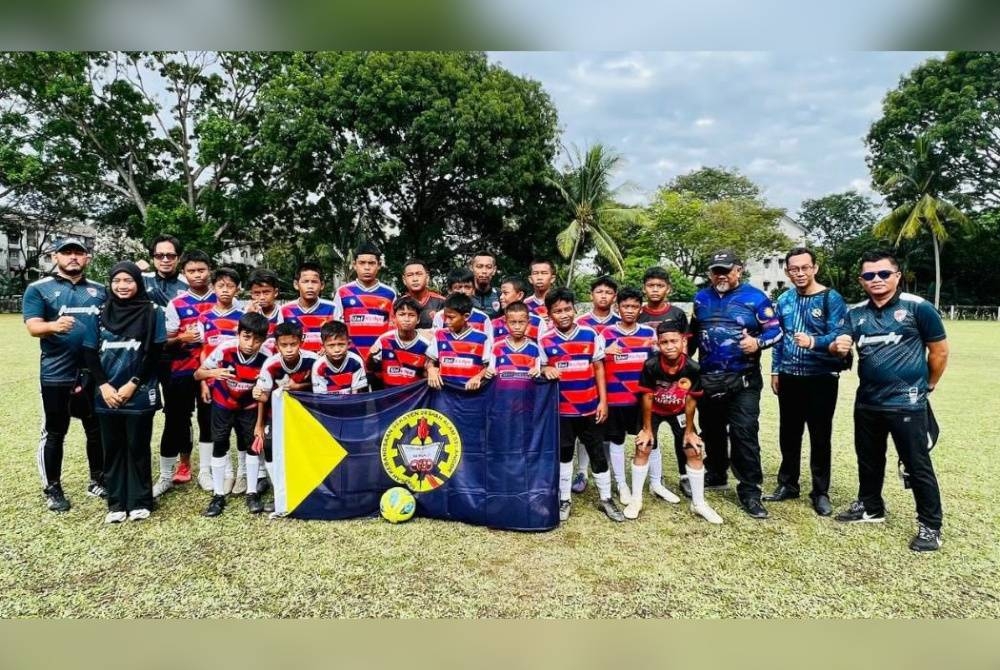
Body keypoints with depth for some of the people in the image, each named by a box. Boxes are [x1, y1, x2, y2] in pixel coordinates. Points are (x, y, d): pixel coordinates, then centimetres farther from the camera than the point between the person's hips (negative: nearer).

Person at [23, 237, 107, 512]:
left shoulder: (100, 290, 10)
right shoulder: (38, 289, -1)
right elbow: (33, 327, -12)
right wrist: (54, 326, -33)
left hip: (94, 373, 3)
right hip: (57, 375, -3)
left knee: (98, 430, 13)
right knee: (54, 433, 8)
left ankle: (98, 480, 28)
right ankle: (52, 489, 21)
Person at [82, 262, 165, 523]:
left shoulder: (152, 312, -2)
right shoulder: (101, 314, 7)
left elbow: (155, 353, -6)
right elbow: (90, 353, 5)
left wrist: (132, 385, -12)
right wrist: (103, 386, -7)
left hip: (139, 395, -3)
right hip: (107, 395, 3)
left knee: (137, 448, 4)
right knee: (112, 449, 10)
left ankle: (140, 501, 16)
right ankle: (116, 503, 20)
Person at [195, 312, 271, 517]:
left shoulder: (265, 359, -26)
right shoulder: (225, 349, -29)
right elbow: (197, 375, -19)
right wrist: (212, 373, -38)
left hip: (248, 406, 1)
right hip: (222, 403, 0)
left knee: (252, 445, 1)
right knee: (219, 445, -1)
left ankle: (252, 494, 16)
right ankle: (218, 496, 11)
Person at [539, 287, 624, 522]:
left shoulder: (591, 335, -4)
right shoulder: (545, 341, -5)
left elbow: (599, 368, 1)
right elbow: (541, 370, 6)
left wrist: (603, 401, -3)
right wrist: (546, 370, -18)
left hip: (590, 408, 0)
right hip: (561, 409, 0)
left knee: (598, 454, 10)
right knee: (564, 454, 12)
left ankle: (605, 499, 25)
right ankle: (564, 500, 26)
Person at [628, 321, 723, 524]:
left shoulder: (692, 368, -28)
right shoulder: (651, 365, -32)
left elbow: (690, 400, -14)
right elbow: (647, 397, -19)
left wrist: (689, 430, -5)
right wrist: (647, 428, -11)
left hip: (678, 412, 2)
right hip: (653, 410, -1)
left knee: (694, 452, 0)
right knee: (642, 449, -7)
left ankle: (698, 503, 16)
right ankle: (636, 500, 8)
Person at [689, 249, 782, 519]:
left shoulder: (755, 297, -5)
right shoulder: (701, 298, 10)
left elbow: (775, 330, -4)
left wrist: (758, 343, -22)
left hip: (742, 381, -5)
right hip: (706, 379, 5)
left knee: (744, 434, -7)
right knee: (711, 431, 16)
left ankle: (750, 492, 2)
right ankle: (715, 475, 34)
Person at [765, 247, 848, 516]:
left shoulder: (831, 299, -9)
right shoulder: (784, 300, 6)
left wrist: (813, 342, -36)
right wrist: (775, 370, 10)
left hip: (821, 378, -4)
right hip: (789, 377, 5)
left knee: (820, 437, 5)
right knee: (788, 433, 13)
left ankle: (820, 492, 18)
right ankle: (787, 484, 27)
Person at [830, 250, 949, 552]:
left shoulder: (918, 307, -8)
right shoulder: (855, 313, 6)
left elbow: (939, 350, -2)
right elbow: (838, 346, -3)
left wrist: (927, 386, 7)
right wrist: (838, 347, -26)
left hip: (906, 403, -5)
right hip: (867, 402, 6)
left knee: (918, 466, 2)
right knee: (868, 459, 19)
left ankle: (930, 526, 15)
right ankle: (870, 507, 38)